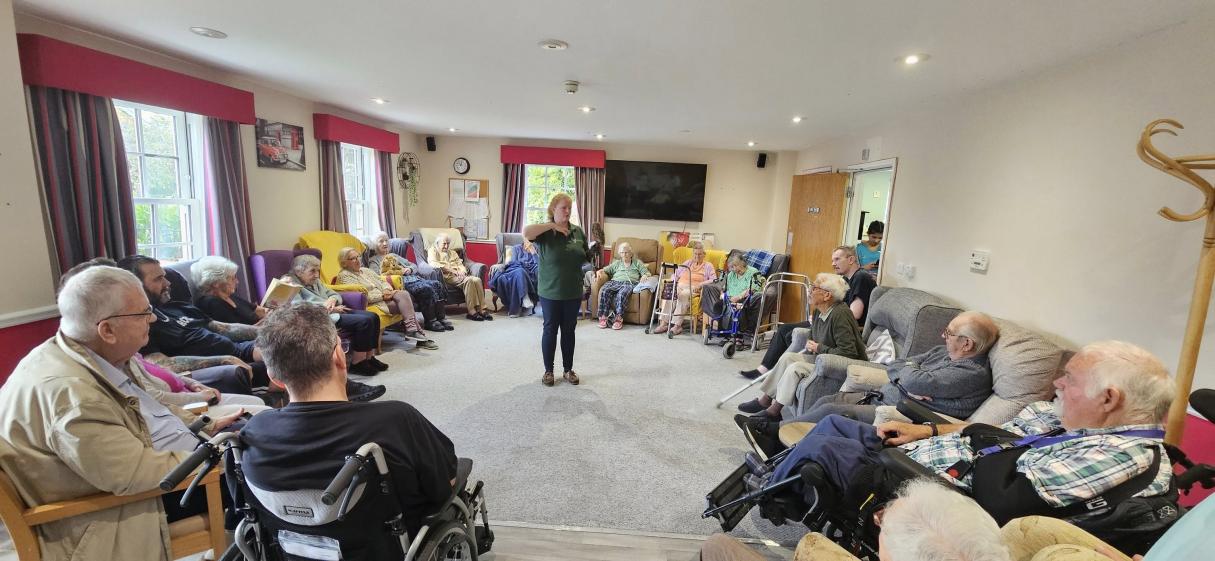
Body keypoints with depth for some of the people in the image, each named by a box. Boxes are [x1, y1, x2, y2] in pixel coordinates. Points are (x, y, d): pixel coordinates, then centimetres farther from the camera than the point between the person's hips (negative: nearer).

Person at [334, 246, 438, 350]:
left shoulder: (365, 270, 24)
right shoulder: (344, 276, -1)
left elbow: (382, 282, 20)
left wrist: (387, 290, -4)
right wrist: (382, 296, -16)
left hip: (384, 297, 7)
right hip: (372, 304, -7)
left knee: (404, 294, -23)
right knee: (404, 300, -25)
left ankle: (412, 329, -23)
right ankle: (412, 330, -25)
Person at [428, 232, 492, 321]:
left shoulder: (452, 252, 33)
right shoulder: (432, 251, 13)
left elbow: (460, 264, 23)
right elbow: (434, 264, -7)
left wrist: (462, 270, -3)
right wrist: (452, 270, -16)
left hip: (458, 275, 6)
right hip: (447, 276, -6)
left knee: (477, 279, -25)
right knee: (468, 280, -33)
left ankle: (481, 309, -29)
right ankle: (471, 311, -35)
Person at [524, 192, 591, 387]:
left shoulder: (578, 231, 4)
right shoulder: (545, 231, -9)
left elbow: (587, 257, 14)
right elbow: (526, 232, -30)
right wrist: (552, 225, -25)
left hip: (573, 292, 3)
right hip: (550, 292, -3)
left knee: (569, 330, 14)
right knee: (550, 330, 9)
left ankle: (568, 369, 28)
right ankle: (548, 370, 24)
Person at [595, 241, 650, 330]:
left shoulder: (637, 263, 27)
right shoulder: (617, 263, 33)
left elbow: (647, 273, 16)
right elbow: (605, 270, 25)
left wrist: (645, 276, -7)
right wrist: (600, 272, 2)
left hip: (630, 283, -3)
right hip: (615, 282, 3)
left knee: (622, 293, -39)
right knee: (604, 290, -32)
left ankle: (619, 319, -41)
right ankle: (603, 317, -32)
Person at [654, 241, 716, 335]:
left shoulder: (708, 266, 15)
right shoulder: (687, 263, 27)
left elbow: (714, 280, 0)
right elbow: (676, 274, 21)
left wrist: (700, 284, -15)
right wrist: (672, 282, -1)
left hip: (693, 289, -3)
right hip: (680, 286, 4)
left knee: (683, 294, -39)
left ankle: (677, 324, -41)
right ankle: (664, 323, -36)